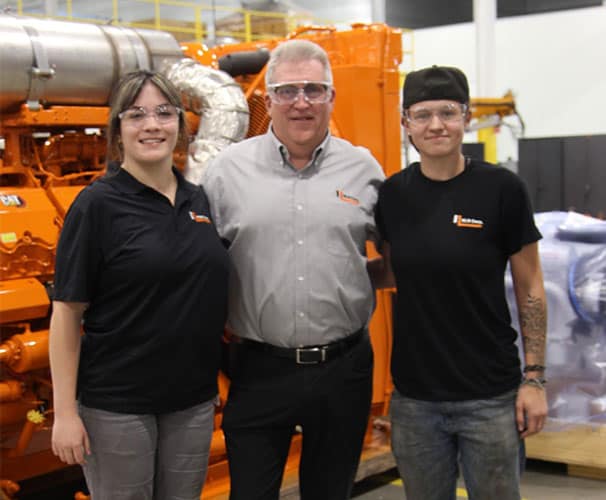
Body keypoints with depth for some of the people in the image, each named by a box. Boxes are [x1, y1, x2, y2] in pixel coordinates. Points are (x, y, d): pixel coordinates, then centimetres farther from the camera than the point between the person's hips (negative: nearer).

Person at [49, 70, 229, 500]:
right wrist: (65, 412, -14)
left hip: (194, 399, 5)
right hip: (116, 403, -5)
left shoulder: (199, 200, 5)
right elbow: (68, 311, -11)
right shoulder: (98, 204, -10)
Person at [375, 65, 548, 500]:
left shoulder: (501, 189, -9)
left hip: (490, 396, -3)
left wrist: (534, 378, -7)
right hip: (414, 395, 3)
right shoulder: (393, 194, 1)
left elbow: (529, 290, -4)